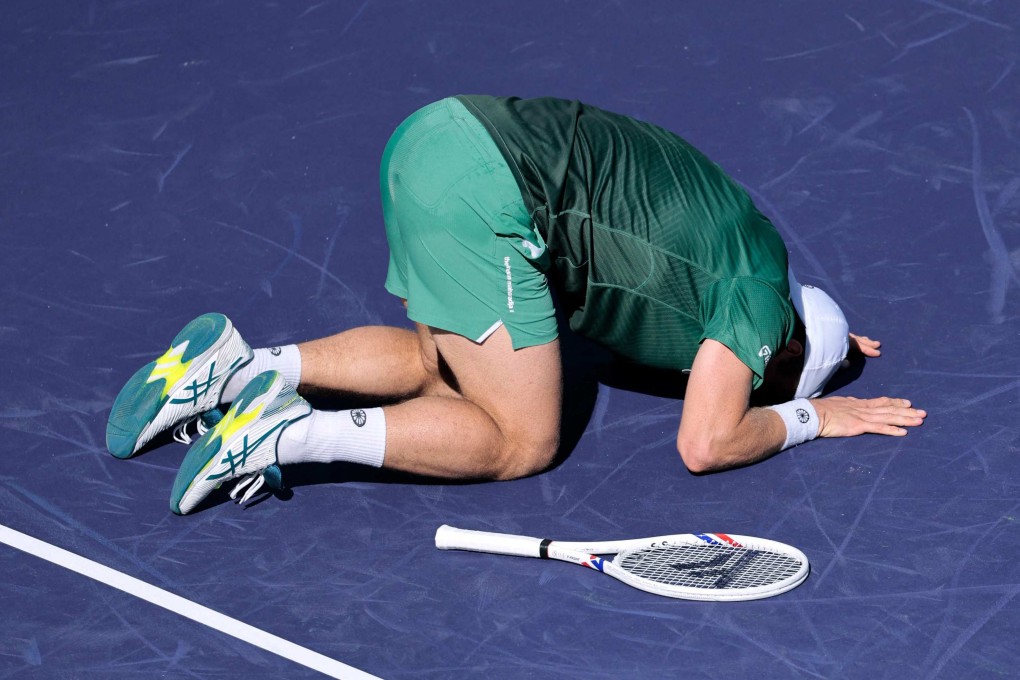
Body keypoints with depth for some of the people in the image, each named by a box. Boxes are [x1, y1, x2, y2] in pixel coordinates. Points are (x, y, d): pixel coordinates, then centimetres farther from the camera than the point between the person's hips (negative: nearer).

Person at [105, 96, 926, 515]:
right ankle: (287, 435, -11)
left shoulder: (744, 245, 25)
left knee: (438, 368, 26)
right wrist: (811, 415, 16)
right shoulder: (760, 287, 2)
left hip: (441, 130, 9)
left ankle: (244, 368, 8)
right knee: (523, 443, 2)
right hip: (487, 195, -9)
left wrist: (807, 333, 46)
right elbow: (706, 445, 0)